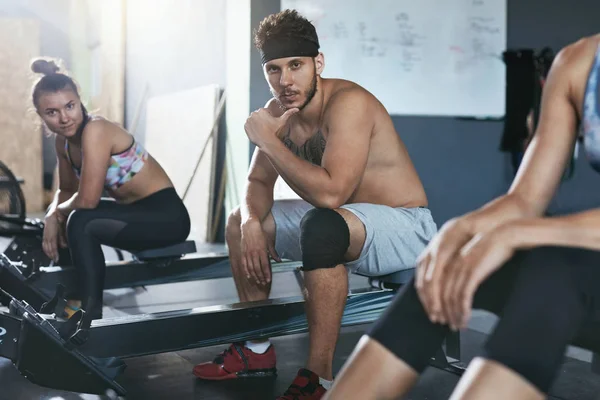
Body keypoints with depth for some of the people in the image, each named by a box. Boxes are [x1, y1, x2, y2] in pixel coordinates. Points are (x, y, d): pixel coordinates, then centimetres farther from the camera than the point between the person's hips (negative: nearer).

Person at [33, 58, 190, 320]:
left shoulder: (95, 130, -23)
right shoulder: (63, 141, 2)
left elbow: (87, 200, -26)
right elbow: (67, 190, 14)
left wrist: (58, 211, -5)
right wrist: (52, 218, -7)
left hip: (166, 215, -9)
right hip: (135, 212, 9)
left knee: (81, 223, -26)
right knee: (53, 226, 9)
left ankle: (89, 309, -13)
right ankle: (71, 297, 17)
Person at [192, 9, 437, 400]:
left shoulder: (348, 103, -25)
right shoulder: (279, 111, -1)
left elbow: (330, 193, -37)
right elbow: (258, 182, 6)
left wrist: (268, 139, -27)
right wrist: (252, 223, -15)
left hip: (405, 226, -9)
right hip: (345, 222, 9)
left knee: (323, 225, -39)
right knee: (240, 222, 11)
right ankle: (257, 349, 18)